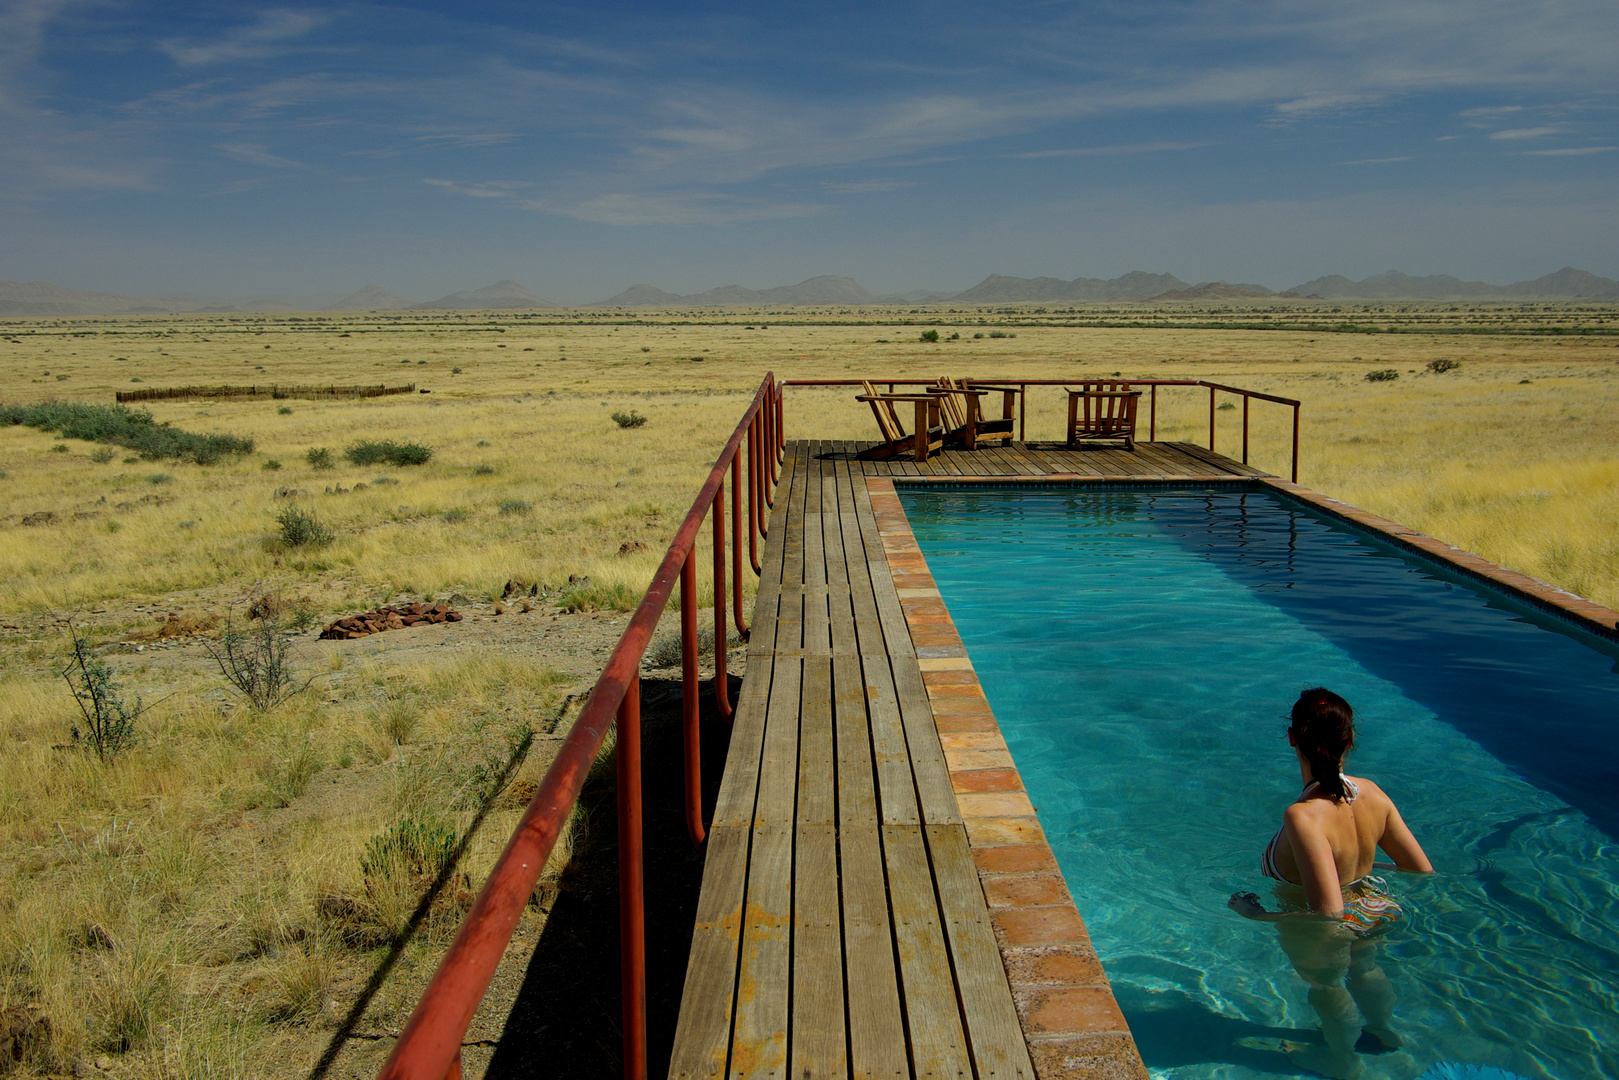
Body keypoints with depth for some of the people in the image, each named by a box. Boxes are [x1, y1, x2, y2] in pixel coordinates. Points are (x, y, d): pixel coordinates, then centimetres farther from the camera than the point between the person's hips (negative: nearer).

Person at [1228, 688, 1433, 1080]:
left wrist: (1258, 914, -27)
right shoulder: (1372, 793, -18)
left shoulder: (1303, 816, -40)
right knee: (1364, 967, 37)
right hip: (1374, 910, 5)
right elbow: (1423, 872, -7)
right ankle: (1383, 1032, 67)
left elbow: (1328, 914, -40)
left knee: (1327, 986, 28)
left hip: (1322, 937, -5)